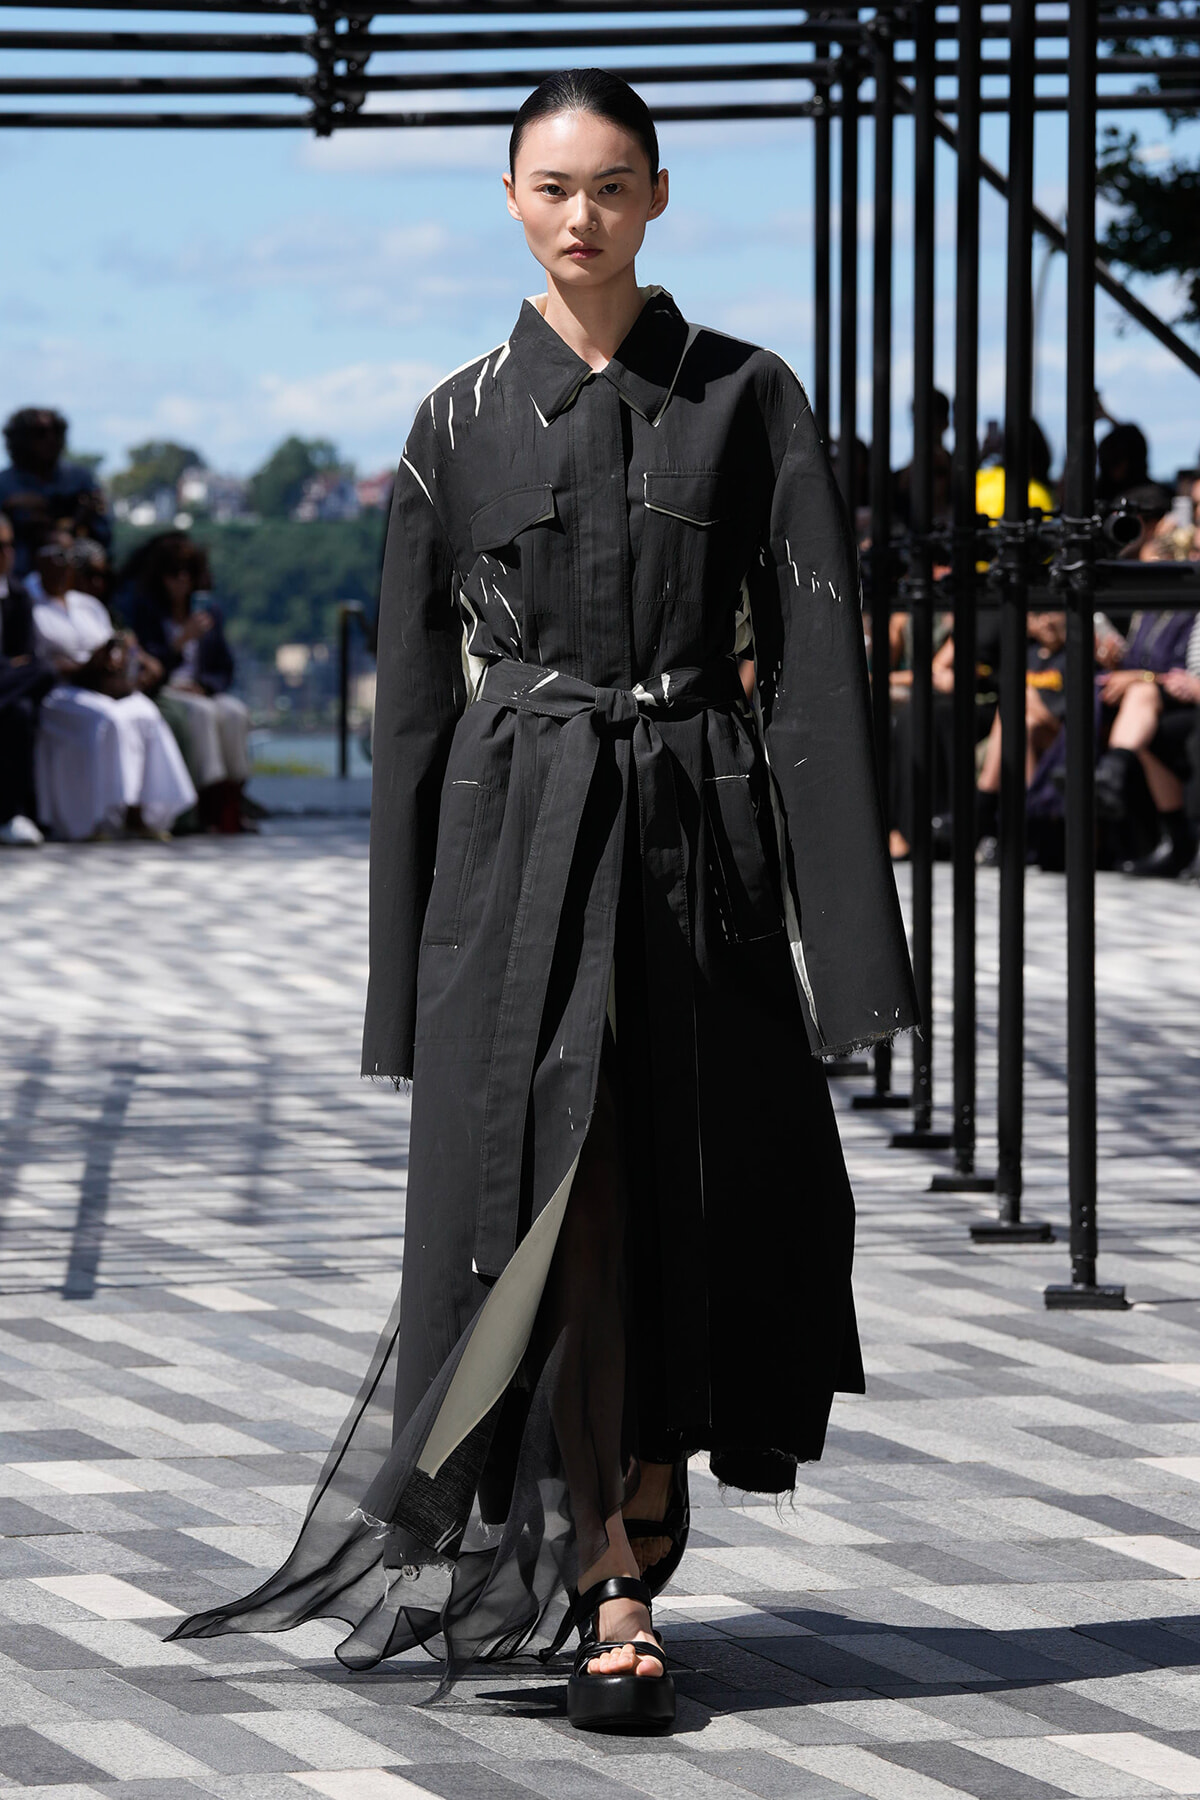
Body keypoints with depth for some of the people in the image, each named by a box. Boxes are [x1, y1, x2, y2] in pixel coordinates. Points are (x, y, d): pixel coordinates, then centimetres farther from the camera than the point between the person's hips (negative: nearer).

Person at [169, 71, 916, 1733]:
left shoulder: (747, 399, 3)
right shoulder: (464, 425, 5)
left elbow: (817, 655, -1)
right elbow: (416, 694, 7)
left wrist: (842, 901, -10)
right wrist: (411, 956, 3)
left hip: (698, 834, 1)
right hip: (523, 842, 0)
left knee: (691, 1203, 4)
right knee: (557, 1204, -8)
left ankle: (623, 1544, 24)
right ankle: (613, 1603, -5)